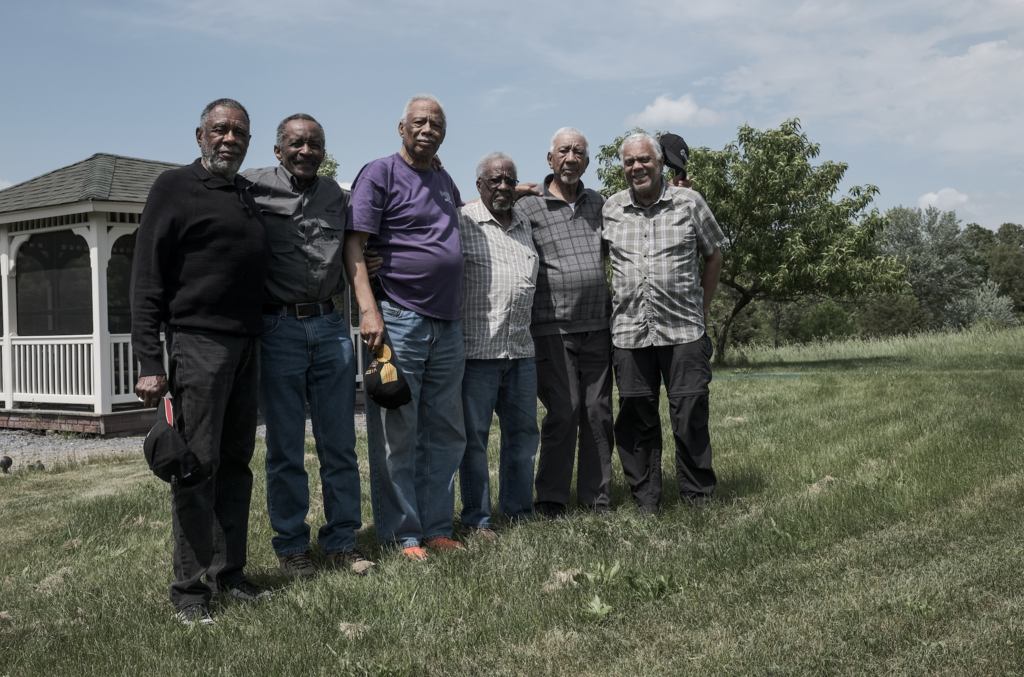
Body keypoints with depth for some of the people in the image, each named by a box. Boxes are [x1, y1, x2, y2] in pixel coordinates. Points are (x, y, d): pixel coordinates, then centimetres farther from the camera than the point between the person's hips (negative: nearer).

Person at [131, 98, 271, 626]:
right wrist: (149, 361, -14)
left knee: (236, 463, 9)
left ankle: (229, 572, 17)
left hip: (247, 345, 7)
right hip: (197, 340, -6)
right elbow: (147, 279, -7)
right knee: (197, 466, -6)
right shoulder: (175, 187, -1)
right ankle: (190, 588, 1)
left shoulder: (250, 195, 19)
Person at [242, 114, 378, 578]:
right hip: (278, 328, -4)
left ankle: (342, 542, 17)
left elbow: (351, 255, 11)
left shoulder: (335, 195, 14)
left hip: (329, 327, 4)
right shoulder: (252, 187, 0)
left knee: (339, 444, 7)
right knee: (285, 448, 4)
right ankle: (291, 546, 17)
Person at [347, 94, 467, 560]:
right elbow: (355, 246, -11)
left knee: (446, 433, 10)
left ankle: (436, 528, 20)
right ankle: (402, 534, 10)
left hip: (447, 325, 7)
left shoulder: (444, 181, 18)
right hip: (399, 321, -7)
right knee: (396, 435, 0)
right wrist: (368, 311, -21)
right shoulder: (379, 174, -3)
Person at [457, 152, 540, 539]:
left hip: (521, 351, 6)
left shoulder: (524, 225, 16)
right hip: (476, 349, -6)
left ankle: (519, 509, 26)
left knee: (523, 431, 13)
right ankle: (477, 518, 11)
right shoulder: (462, 221, -4)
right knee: (474, 436, 1)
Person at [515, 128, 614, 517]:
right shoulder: (528, 207, 0)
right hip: (553, 328, -5)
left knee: (599, 412, 6)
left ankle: (596, 494, 16)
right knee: (562, 413, -6)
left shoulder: (598, 203, 16)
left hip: (598, 325, 5)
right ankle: (551, 497, 6)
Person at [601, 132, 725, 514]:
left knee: (690, 418, -1)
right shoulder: (610, 209, 8)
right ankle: (646, 504, 14)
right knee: (636, 421, 4)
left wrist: (702, 308, 10)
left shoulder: (689, 203, 5)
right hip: (629, 331, 2)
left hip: (682, 329, -1)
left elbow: (714, 255, 12)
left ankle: (697, 500, 12)